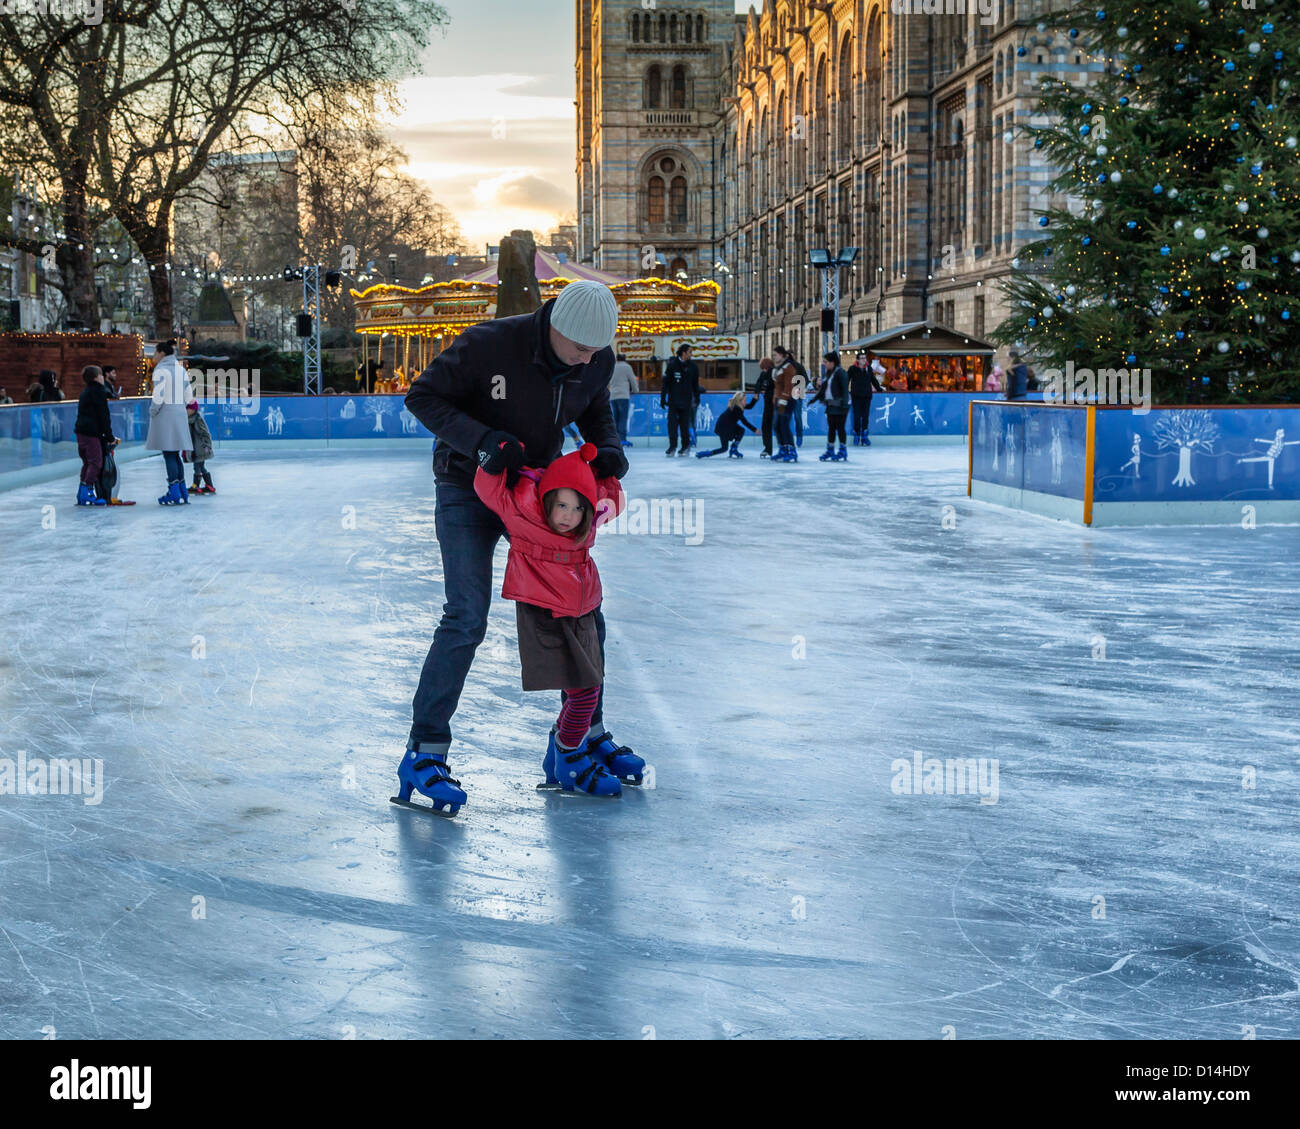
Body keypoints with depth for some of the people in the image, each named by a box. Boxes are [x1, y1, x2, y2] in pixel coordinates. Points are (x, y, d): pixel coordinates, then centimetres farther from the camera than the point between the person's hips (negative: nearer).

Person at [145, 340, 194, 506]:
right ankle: (182, 493, 14)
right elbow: (189, 396, 13)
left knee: (168, 454, -4)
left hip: (165, 413, -7)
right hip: (180, 414, 7)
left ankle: (174, 493, -6)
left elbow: (158, 395, -18)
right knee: (175, 454, 14)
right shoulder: (181, 369, 11)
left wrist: (153, 411, -5)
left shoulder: (161, 369, -11)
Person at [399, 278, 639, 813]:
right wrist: (482, 441, -33)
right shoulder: (489, 343, -28)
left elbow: (596, 414, 7)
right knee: (466, 618, -17)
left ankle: (586, 734, 22)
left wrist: (609, 449, -15)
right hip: (468, 489, -5)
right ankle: (425, 751, -9)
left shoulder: (597, 360, -12)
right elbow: (422, 397, -20)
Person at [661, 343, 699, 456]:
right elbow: (665, 382, -2)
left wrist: (697, 398, 14)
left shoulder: (692, 366, 5)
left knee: (685, 425, 2)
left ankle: (686, 446, 13)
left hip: (686, 401, 1)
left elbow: (695, 384, 13)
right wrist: (663, 398, -5)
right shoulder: (672, 365, -4)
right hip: (673, 400, -1)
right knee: (672, 424, -3)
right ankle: (672, 447, 4)